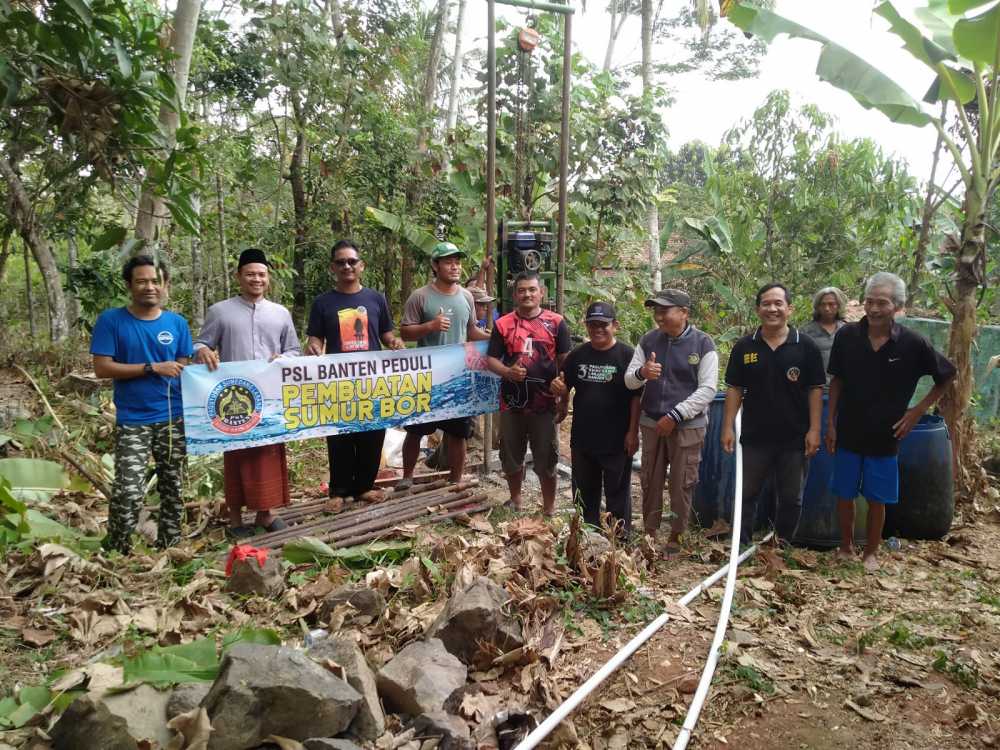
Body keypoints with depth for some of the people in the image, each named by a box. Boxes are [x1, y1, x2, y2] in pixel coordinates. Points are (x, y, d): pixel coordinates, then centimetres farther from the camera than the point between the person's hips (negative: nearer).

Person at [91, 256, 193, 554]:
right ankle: (115, 554, 12)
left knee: (172, 487, 12)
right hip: (132, 421, -3)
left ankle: (169, 547, 28)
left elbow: (184, 369, 7)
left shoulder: (177, 323, 4)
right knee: (128, 493, -9)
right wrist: (153, 368, -16)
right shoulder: (110, 320, -5)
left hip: (174, 418, 3)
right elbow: (102, 368, -10)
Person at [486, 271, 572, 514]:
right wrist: (508, 372, -16)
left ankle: (549, 510, 20)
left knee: (547, 460, 6)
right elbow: (491, 359, 4)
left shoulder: (556, 323, 1)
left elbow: (565, 360, 2)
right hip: (512, 403, 2)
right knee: (512, 458, 15)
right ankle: (515, 501, 36)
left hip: (545, 403, -1)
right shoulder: (503, 324, 3)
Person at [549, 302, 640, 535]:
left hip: (617, 441, -4)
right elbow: (565, 391, 11)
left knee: (617, 492, 9)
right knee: (584, 492, 18)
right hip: (582, 437, 5)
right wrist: (558, 388, -13)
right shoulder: (578, 355, 4)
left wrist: (633, 432, -11)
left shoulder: (627, 355, -9)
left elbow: (636, 396, -9)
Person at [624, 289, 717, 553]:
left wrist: (675, 416, -16)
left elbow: (707, 389, -11)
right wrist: (641, 373, -20)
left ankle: (675, 537, 19)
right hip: (651, 423, 4)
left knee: (682, 484, 4)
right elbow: (629, 381, 4)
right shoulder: (648, 340, 4)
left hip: (688, 425, -3)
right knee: (650, 482, 10)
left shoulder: (702, 343, -7)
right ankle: (649, 532, 23)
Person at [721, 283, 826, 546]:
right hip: (754, 436, 1)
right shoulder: (744, 347, 0)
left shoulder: (806, 347, -3)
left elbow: (816, 390, -2)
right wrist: (728, 427, -3)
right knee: (746, 494, 9)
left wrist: (814, 430, -7)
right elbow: (734, 389, 2)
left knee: (791, 498, 12)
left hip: (794, 438, 0)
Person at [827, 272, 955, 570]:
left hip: (884, 436, -1)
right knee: (844, 494, 12)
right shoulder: (847, 335, -10)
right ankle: (846, 547, 32)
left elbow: (947, 376, 2)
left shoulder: (913, 343, -13)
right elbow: (837, 381, 1)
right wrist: (830, 422, 0)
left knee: (877, 499, 11)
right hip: (848, 433, 1)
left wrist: (918, 411, -3)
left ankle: (871, 552, 31)